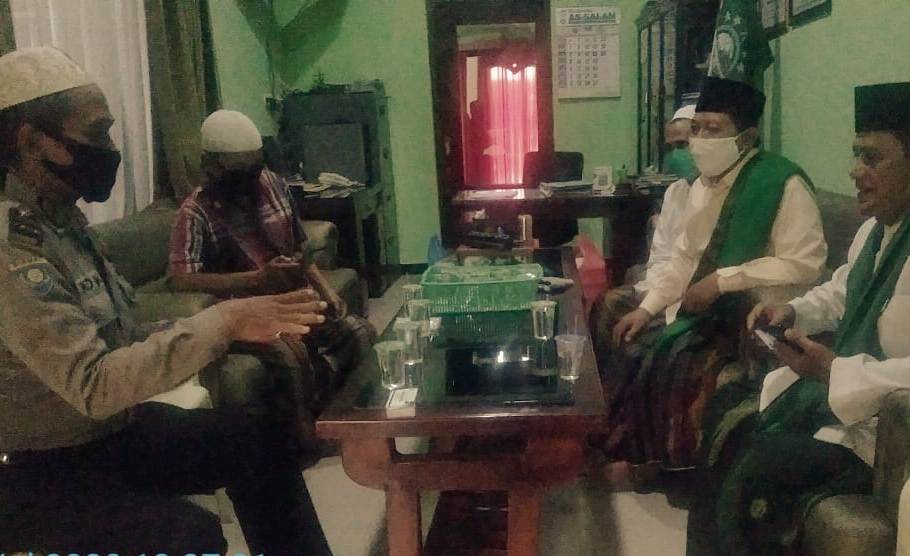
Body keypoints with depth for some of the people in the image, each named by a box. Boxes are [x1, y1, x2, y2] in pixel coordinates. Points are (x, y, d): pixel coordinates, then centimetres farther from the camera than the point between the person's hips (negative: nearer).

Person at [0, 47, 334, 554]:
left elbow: (120, 340, 7)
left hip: (104, 430, 9)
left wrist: (234, 323, -5)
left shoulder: (60, 218, 6)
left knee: (261, 439, 3)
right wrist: (222, 322, -32)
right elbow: (94, 384, -30)